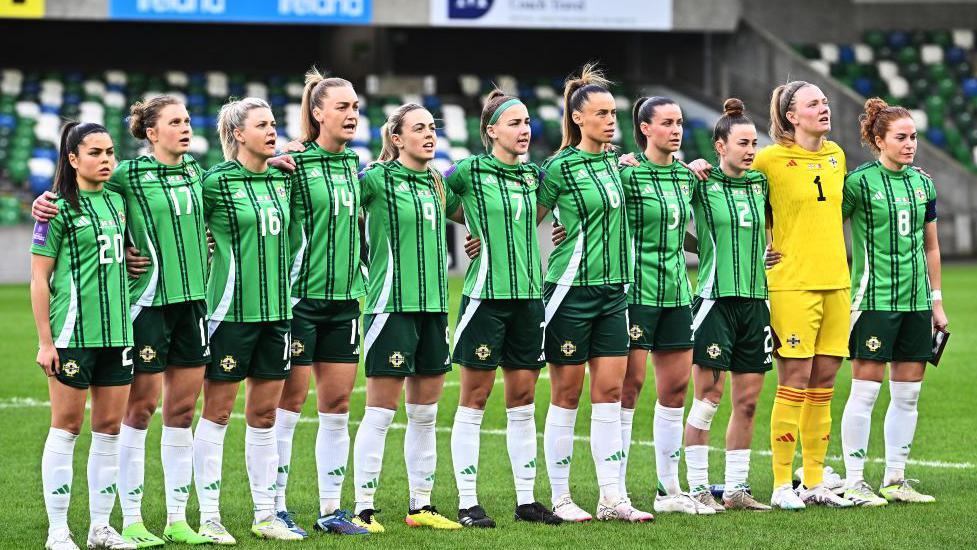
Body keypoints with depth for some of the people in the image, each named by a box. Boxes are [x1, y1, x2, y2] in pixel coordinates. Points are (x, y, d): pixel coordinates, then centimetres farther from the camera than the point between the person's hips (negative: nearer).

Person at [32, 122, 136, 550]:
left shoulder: (118, 202, 12)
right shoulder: (58, 209, -6)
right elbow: (39, 279, -7)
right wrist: (45, 341, -10)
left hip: (117, 332, 6)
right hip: (73, 333, -6)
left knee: (110, 427, 7)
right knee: (66, 427, -2)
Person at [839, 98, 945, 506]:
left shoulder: (923, 184, 10)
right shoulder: (860, 181, -7)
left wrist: (936, 301, 17)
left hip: (916, 301, 6)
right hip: (874, 299, -6)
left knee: (908, 392, 7)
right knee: (866, 389, -6)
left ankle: (895, 479, 15)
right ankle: (853, 483, -1)